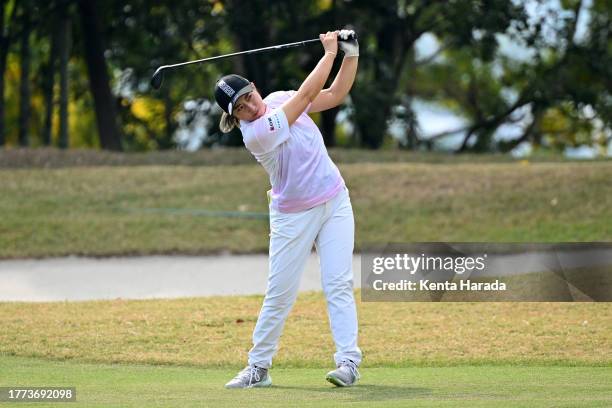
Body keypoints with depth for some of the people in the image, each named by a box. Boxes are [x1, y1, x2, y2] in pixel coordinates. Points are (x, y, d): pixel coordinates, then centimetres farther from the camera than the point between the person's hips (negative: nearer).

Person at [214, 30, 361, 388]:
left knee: (339, 284, -7)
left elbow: (335, 95, 6)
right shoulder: (255, 134, -22)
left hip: (335, 201, 4)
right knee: (280, 294, -2)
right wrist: (330, 53, -14)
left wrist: (351, 55, -6)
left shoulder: (280, 99, -1)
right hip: (293, 216, -4)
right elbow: (308, 93, -22)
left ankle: (349, 362, -12)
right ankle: (259, 368, 10)